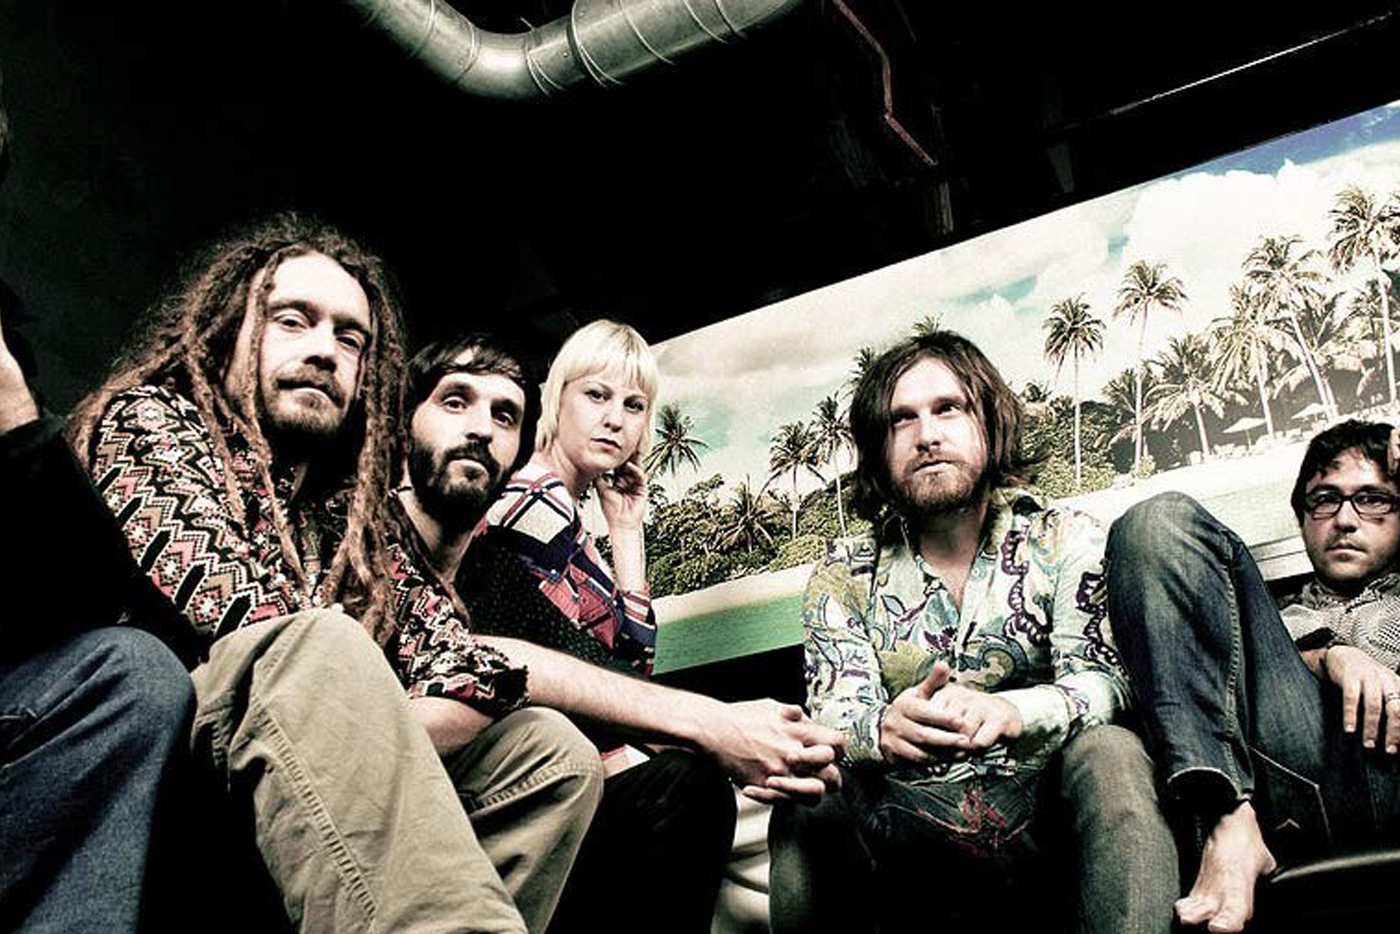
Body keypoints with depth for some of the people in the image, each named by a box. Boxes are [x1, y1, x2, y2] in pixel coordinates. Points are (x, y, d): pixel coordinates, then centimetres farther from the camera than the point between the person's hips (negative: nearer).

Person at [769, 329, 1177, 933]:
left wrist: (1009, 712, -33)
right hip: (910, 831, 1)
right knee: (805, 800, -28)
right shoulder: (845, 573, 8)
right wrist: (884, 729, -31)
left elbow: (1101, 678, -8)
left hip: (1040, 809, 0)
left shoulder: (1062, 539, 6)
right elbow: (833, 715, -4)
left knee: (1110, 753, -31)